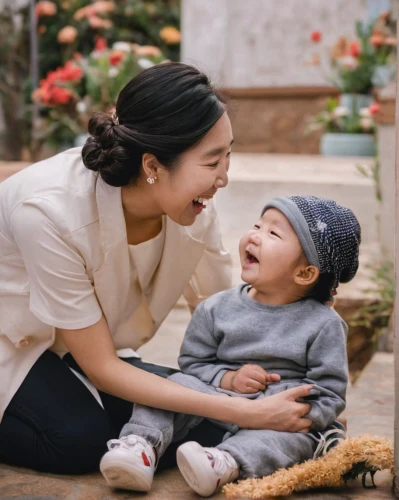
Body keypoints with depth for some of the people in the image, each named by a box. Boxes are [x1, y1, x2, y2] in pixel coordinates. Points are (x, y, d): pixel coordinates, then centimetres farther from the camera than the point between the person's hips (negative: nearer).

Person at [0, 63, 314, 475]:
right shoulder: (51, 210, -36)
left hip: (73, 346, 6)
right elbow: (101, 367, -29)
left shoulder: (192, 208, -20)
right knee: (82, 440, -29)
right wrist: (245, 414, -35)